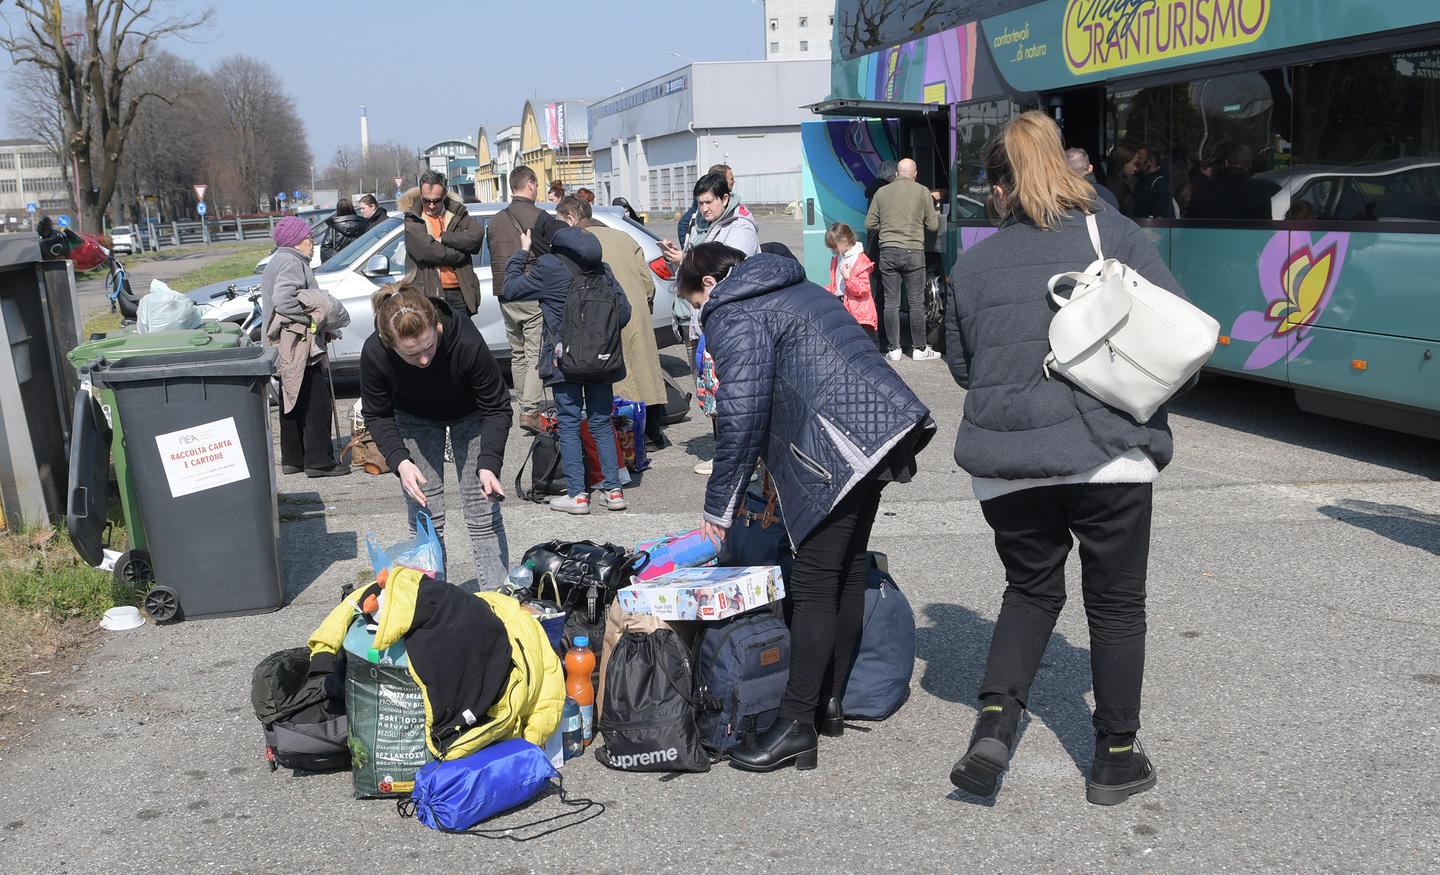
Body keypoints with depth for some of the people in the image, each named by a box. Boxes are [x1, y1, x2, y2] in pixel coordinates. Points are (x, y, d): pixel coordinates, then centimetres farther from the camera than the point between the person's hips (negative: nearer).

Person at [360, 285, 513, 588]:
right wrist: (400, 462, -27)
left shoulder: (467, 343, -39)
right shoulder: (375, 353, -33)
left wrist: (488, 464, -33)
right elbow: (377, 415, -13)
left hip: (469, 415, -1)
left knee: (483, 514, -3)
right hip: (414, 420, 1)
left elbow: (497, 407, -23)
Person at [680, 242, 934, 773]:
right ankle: (830, 702, 26)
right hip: (881, 427, 10)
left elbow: (741, 420, -10)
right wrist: (777, 474, 30)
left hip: (838, 448, -10)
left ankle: (795, 726, -1)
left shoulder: (734, 317, -2)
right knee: (847, 572, 15)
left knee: (814, 584, -6)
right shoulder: (798, 289, 27)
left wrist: (719, 507, -1)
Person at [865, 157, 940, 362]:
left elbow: (869, 224, 8)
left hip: (888, 252, 2)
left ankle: (894, 349, 9)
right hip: (913, 251, -2)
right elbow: (933, 225, 3)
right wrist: (930, 216, 24)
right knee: (916, 302, 4)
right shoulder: (922, 192, 0)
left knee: (891, 302, 6)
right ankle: (919, 349, 9)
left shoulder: (881, 192, 6)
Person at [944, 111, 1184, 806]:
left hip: (1005, 458, 2)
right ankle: (1116, 758, 21)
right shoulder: (1114, 234, 3)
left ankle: (995, 717, 3)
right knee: (1115, 601, 13)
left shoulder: (972, 264, 7)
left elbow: (961, 365, 14)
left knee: (1030, 588, 21)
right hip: (1106, 448, -2)